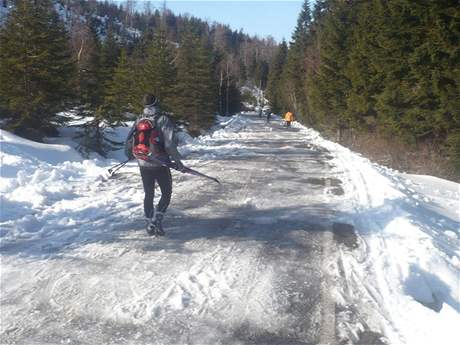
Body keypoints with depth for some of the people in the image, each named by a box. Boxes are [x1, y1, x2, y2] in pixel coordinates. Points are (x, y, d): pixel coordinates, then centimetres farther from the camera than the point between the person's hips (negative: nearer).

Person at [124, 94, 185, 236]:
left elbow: (128, 141, 8)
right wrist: (177, 161, -8)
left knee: (148, 194, 16)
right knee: (166, 193, 10)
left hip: (143, 164, 4)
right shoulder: (163, 119, -11)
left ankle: (150, 224, 20)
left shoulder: (139, 120, 3)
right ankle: (157, 220, -4)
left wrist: (129, 154, 28)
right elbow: (170, 143, -17)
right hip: (160, 164, -4)